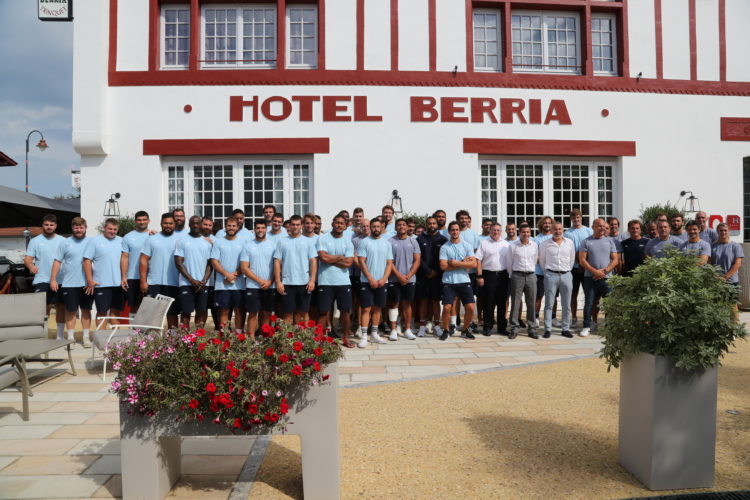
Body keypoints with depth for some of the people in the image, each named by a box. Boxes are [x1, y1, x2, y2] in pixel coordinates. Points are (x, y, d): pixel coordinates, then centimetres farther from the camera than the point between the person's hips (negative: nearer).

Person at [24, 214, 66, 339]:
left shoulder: (62, 240, 9)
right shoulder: (35, 241, 4)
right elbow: (27, 259, -2)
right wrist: (31, 266, -24)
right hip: (41, 280, -2)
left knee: (61, 307, 7)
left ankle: (60, 336, 17)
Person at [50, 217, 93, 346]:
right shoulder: (65, 243, 4)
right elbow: (57, 262, 3)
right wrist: (53, 280, -4)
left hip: (86, 283, 1)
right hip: (69, 284, -1)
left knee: (86, 310, 8)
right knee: (71, 311, 5)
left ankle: (86, 336, 15)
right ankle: (70, 337, 13)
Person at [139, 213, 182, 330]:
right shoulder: (152, 239, 6)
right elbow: (143, 261, 2)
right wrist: (143, 281, -5)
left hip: (173, 284, 1)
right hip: (153, 283, -1)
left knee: (172, 312, 8)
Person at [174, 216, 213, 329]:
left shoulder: (208, 242, 10)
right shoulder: (182, 241, 2)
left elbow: (210, 264, 8)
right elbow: (178, 263, -3)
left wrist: (204, 281, -6)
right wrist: (192, 280, -11)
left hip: (203, 284, 3)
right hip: (186, 283, -3)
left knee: (202, 311, 4)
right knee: (186, 312, -2)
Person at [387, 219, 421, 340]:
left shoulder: (413, 241, 7)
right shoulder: (390, 242, 0)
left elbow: (417, 260, 2)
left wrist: (408, 275, -9)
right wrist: (399, 276, -12)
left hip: (409, 279, 2)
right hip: (394, 279, -2)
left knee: (407, 303, 8)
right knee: (394, 303, 1)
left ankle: (407, 329, 15)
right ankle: (393, 330, 6)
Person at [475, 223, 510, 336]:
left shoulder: (506, 244, 13)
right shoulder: (484, 243, 2)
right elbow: (478, 261, -3)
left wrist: (510, 276, 5)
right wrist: (479, 276, -11)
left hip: (503, 275, 3)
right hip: (488, 275, -3)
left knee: (502, 303, 8)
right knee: (488, 303, 0)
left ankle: (502, 327, 16)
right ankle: (487, 327, 8)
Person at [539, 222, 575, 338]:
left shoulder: (570, 243, 7)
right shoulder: (545, 244, 1)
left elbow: (572, 259, 15)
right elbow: (542, 260, 9)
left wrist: (567, 271, 15)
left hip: (566, 275, 2)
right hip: (551, 275, -2)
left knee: (566, 305, 6)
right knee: (549, 304, -1)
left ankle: (565, 329, 14)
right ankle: (547, 329, 4)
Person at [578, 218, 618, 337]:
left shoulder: (609, 241, 10)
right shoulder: (586, 241, 4)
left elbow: (615, 260, 6)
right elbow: (582, 260, -2)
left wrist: (604, 271, -9)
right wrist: (595, 271, -12)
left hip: (607, 277, 2)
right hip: (590, 277, -2)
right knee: (589, 303, -2)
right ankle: (586, 326, 5)